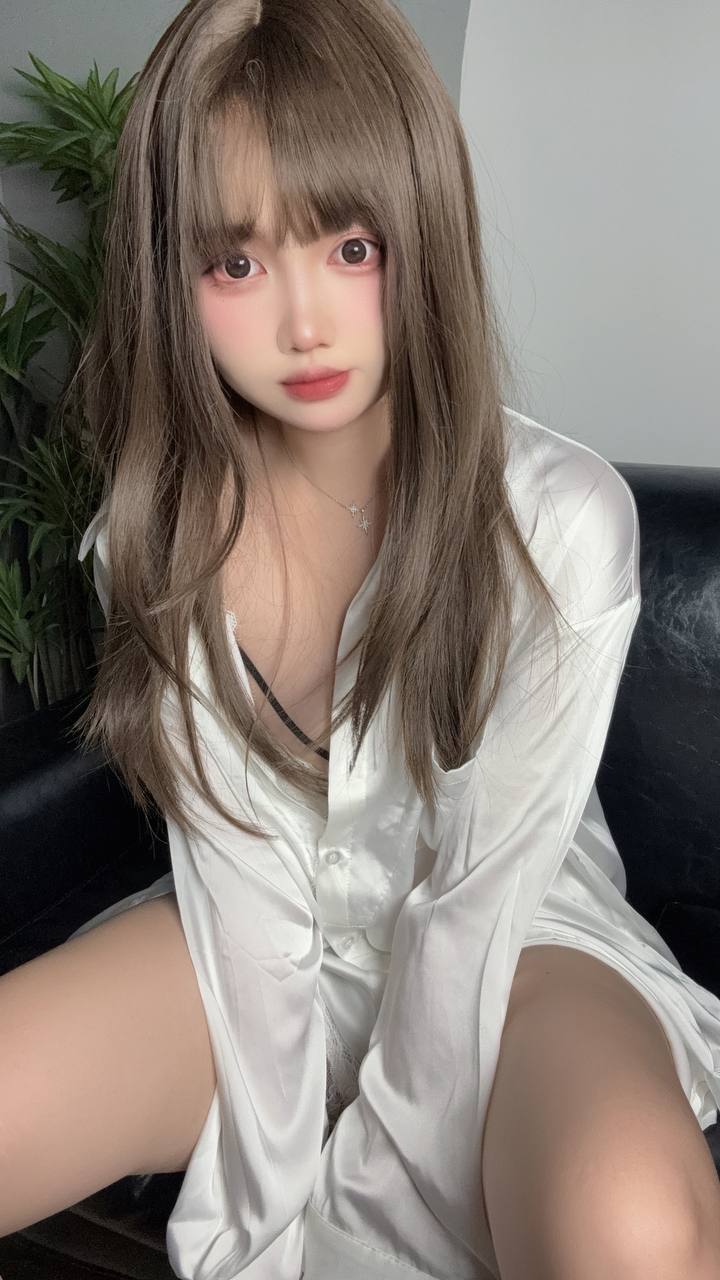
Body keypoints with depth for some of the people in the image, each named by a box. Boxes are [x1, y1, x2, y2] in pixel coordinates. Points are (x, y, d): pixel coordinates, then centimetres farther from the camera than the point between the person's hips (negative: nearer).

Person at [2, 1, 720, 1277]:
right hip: (259, 944, 3)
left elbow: (482, 882, -16)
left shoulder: (562, 519, -20)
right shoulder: (155, 535, -10)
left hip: (508, 942, -2)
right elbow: (239, 870, -10)